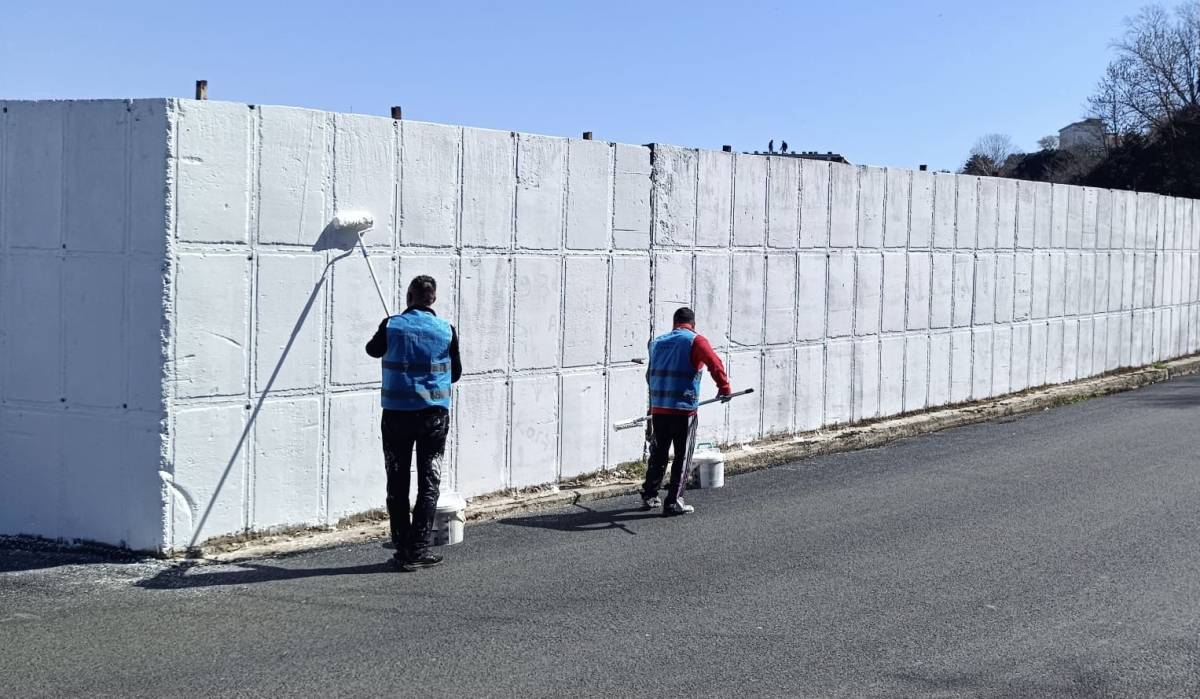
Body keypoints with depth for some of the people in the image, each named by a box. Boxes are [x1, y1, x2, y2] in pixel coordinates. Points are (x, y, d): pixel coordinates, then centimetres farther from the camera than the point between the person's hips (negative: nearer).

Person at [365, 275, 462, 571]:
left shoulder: (392, 326, -4)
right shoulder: (446, 330, -3)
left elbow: (373, 349, 17)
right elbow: (455, 373, 9)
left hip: (396, 413, 0)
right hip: (434, 413, 0)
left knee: (398, 483, 8)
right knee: (429, 483, 7)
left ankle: (402, 550, 9)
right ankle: (419, 550, 5)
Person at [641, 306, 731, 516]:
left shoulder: (657, 342, 15)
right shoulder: (695, 341, -3)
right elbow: (715, 363, -17)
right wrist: (724, 388, -7)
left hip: (658, 409, 5)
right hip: (684, 410, -5)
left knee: (658, 454, 17)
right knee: (682, 457, 4)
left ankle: (649, 496, 24)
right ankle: (673, 502, 4)